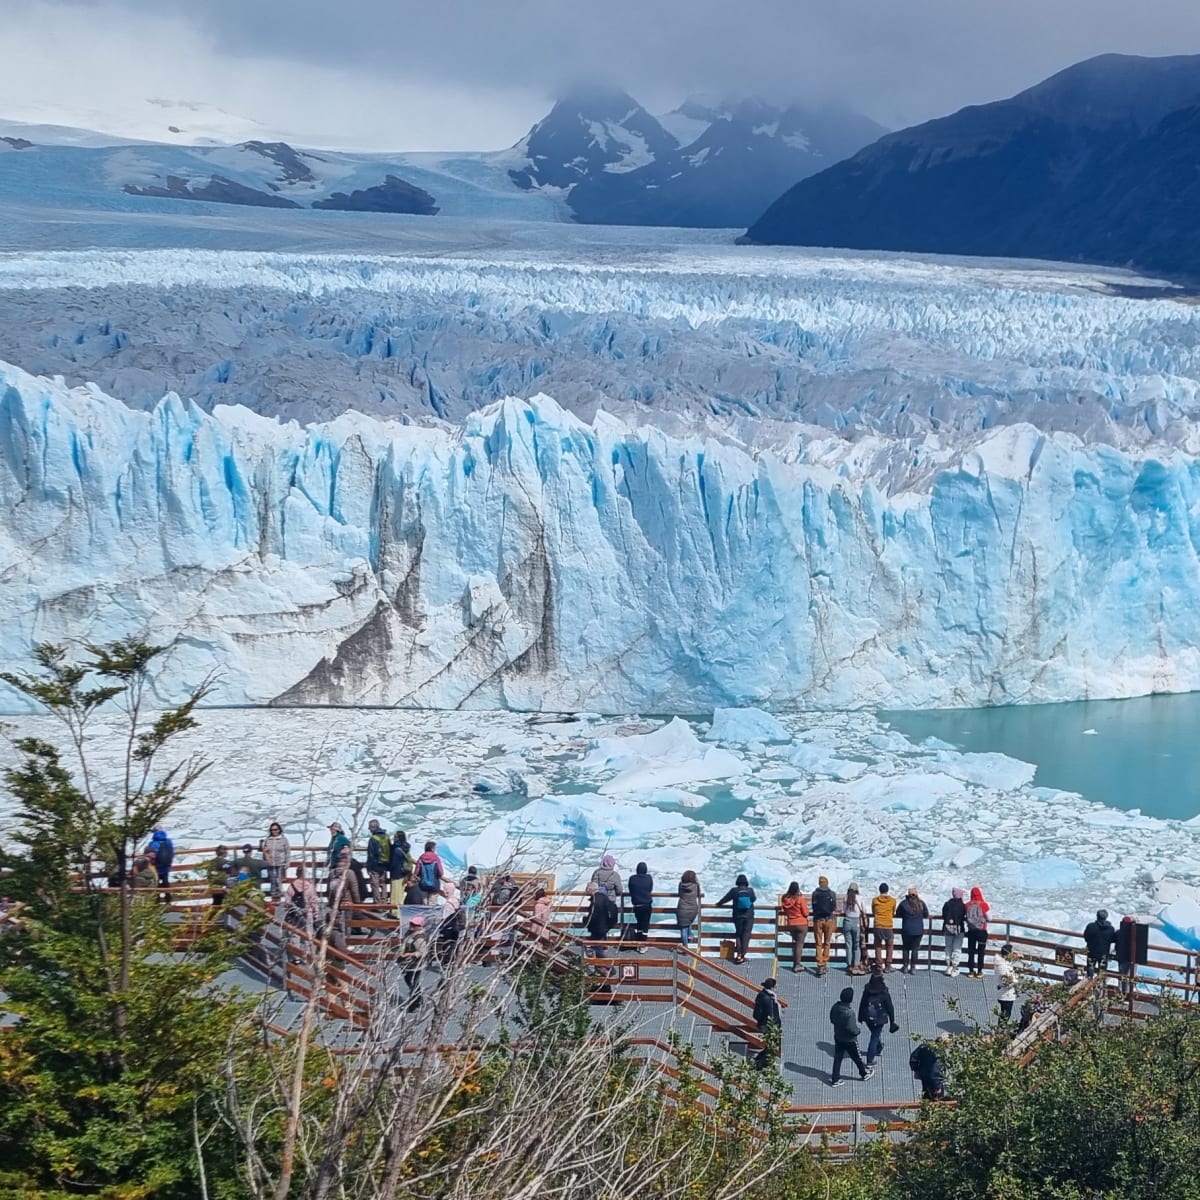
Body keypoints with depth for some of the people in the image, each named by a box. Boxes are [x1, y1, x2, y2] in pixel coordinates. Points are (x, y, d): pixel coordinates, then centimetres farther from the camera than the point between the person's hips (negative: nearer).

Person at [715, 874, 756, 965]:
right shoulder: (750, 890, -4)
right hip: (749, 916, 0)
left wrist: (719, 904, 23)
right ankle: (743, 954, -4)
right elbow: (754, 899, 15)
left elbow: (726, 898, 5)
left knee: (738, 934, 13)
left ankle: (738, 954, 4)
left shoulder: (734, 890, -8)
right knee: (746, 935, 3)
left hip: (738, 916, 0)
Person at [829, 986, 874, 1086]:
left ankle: (835, 1080, 22)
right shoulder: (849, 1012, -33)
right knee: (857, 1057, 18)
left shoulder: (835, 1008, -11)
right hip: (849, 1039, -6)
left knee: (837, 1058, 16)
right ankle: (864, 1073, 41)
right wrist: (858, 1031, -9)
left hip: (838, 1037, 6)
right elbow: (851, 1028, -29)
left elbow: (832, 1020, 4)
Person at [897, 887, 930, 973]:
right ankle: (913, 968, 7)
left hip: (906, 930, -1)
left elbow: (898, 914, 5)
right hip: (919, 930, 1)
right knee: (915, 948, 8)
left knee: (906, 948, 14)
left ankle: (905, 966, 17)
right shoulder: (921, 903, -4)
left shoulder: (904, 903, -9)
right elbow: (926, 915, 7)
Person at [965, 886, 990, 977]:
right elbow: (988, 918, -8)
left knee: (971, 951, 11)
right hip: (981, 931, -2)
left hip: (971, 930, 2)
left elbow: (963, 916, 3)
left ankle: (971, 971, 13)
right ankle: (979, 971, 8)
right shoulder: (984, 905, -11)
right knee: (981, 952, 7)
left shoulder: (968, 905, -4)